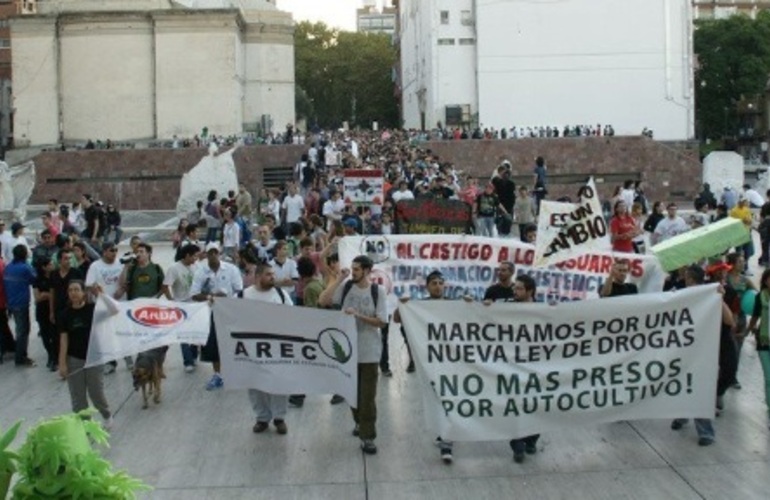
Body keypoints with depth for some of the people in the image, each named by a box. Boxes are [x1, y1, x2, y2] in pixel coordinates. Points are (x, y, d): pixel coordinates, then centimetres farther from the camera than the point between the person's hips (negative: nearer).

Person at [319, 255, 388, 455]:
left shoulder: (378, 291, -7)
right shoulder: (346, 286, -1)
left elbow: (381, 322, -10)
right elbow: (323, 301, -12)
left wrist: (358, 315, -20)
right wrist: (339, 279, -12)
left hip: (368, 351, -3)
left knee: (368, 395, -2)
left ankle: (367, 437, 2)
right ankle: (360, 422, 39)